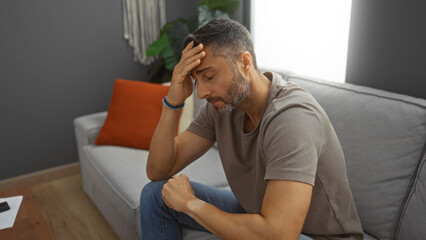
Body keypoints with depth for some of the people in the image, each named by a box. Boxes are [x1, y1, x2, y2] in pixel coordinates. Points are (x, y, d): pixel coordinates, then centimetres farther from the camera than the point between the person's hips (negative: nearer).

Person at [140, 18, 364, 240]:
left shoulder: (290, 117, -32)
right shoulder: (220, 104, -10)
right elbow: (158, 172, -7)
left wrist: (189, 202, -25)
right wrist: (172, 102, -22)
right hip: (254, 213, 7)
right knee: (155, 193, -1)